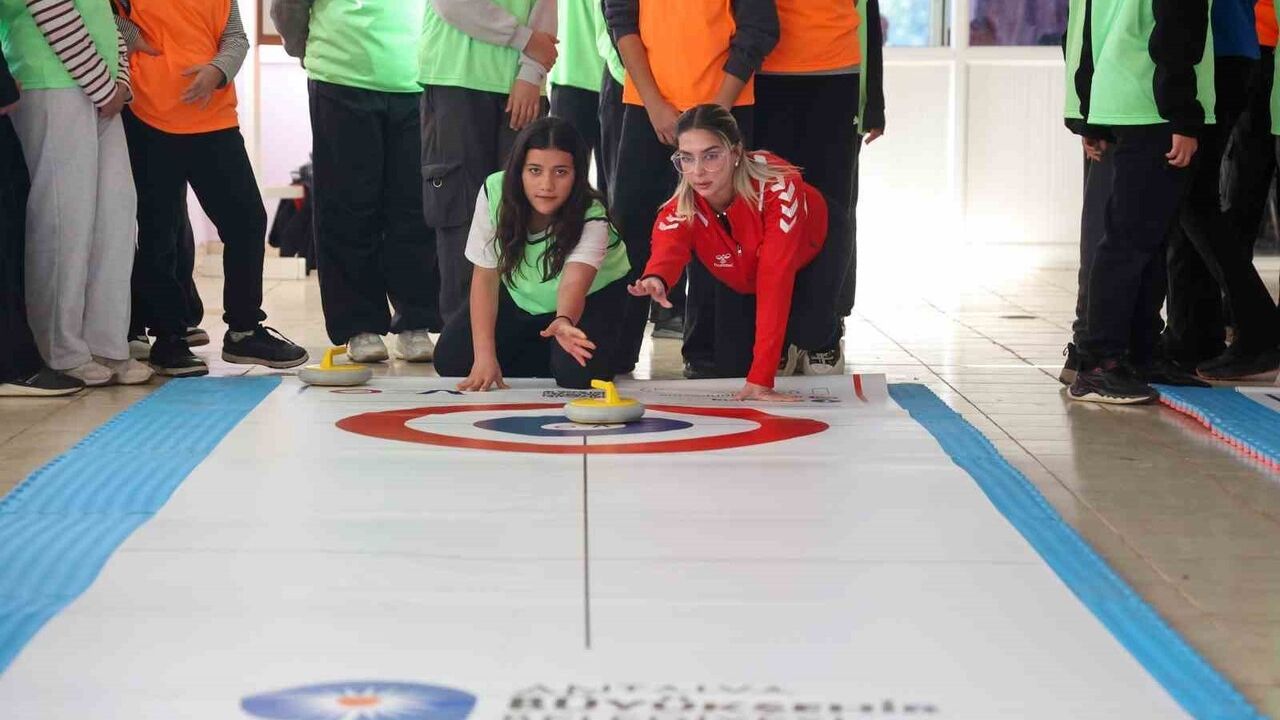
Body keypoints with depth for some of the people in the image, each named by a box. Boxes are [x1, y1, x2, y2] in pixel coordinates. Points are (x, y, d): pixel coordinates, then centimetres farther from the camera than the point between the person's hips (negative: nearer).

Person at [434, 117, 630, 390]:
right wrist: (484, 356, -29)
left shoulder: (592, 218, -34)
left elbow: (575, 283, -51)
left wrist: (564, 322, -76)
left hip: (590, 297, -3)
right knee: (450, 359, -12)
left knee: (577, 374, -30)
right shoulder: (495, 192, -27)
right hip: (520, 297, 3)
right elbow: (485, 275, -21)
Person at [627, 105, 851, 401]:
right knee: (731, 368, -6)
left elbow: (775, 278, -48)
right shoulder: (680, 210, -33)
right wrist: (655, 279, -85)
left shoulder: (778, 187, -43)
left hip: (815, 247, -3)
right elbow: (668, 247, -56)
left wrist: (760, 379, -53)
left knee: (809, 331, -29)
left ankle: (823, 343, 9)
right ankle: (784, 349, 28)